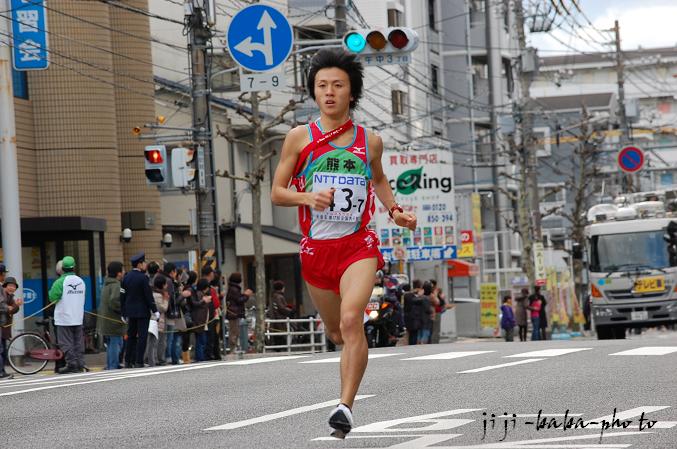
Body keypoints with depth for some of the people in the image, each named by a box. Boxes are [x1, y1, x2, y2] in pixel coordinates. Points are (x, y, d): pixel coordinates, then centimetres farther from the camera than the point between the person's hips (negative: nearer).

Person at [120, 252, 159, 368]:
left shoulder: (126, 277, 6)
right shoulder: (143, 277, -13)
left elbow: (122, 296, 9)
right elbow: (149, 296, -13)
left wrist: (123, 313, 15)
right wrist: (154, 311, -8)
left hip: (130, 311, 6)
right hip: (142, 311, -6)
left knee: (131, 336, 14)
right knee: (142, 336, -3)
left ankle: (128, 361, 15)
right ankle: (139, 362, -7)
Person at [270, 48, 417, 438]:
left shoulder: (370, 141, 4)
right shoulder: (300, 138, 0)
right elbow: (277, 192, 3)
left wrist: (395, 210, 7)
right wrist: (309, 197, -16)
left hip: (358, 245, -1)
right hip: (317, 248, 2)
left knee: (351, 320, -24)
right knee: (337, 332, 16)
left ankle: (346, 406, -25)